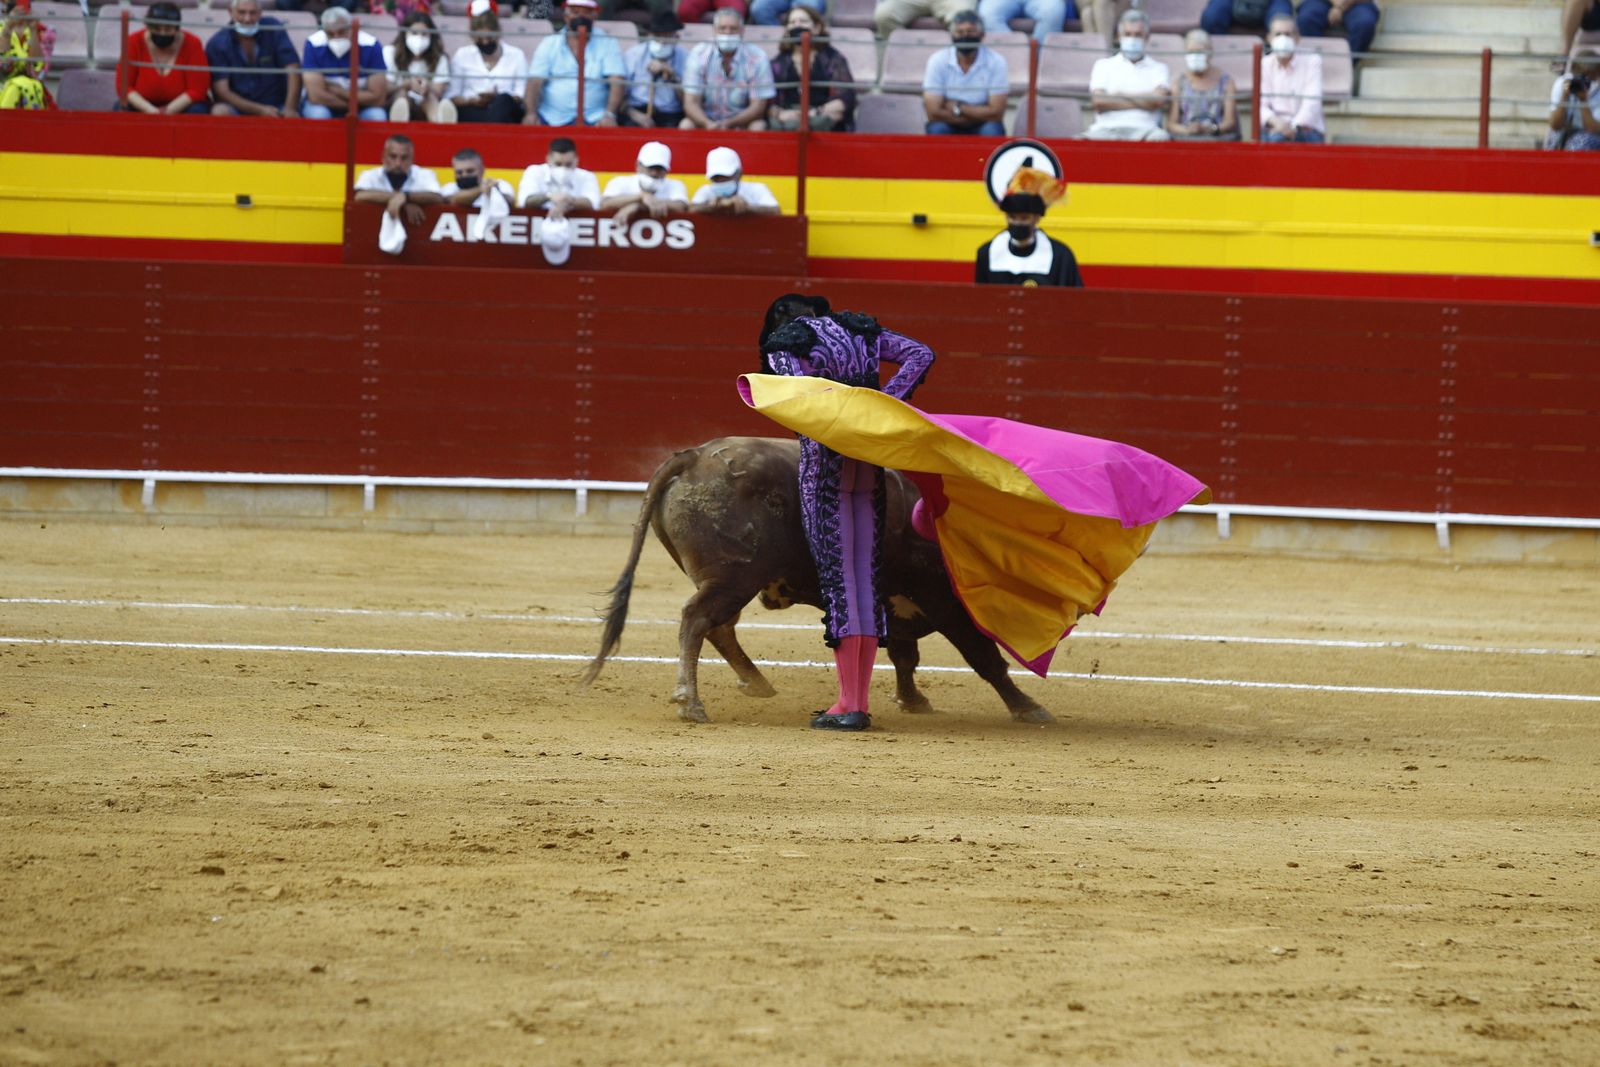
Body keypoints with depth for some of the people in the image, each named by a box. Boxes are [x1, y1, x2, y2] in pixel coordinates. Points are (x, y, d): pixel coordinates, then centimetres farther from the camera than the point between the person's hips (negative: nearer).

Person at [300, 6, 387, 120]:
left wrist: (337, 91, -16)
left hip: (362, 108, 1)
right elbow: (316, 96, -24)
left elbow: (378, 98, -17)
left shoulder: (371, 46, -17)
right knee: (318, 113, -33)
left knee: (376, 116, -30)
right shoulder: (313, 45, -18)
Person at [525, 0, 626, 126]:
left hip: (592, 120, -1)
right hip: (552, 119, 1)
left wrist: (609, 115, -21)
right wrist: (531, 114, -17)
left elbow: (617, 83, -4)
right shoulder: (548, 44, 10)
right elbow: (535, 82, 1)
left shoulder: (607, 43, 7)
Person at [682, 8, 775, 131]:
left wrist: (729, 124, -29)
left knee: (759, 126, -31)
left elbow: (758, 106, -11)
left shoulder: (756, 57, -10)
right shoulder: (699, 55, -8)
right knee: (686, 125, -28)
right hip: (707, 120, 1)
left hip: (742, 122, -1)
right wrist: (707, 124, -34)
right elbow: (690, 103, -12)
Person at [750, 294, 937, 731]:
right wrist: (884, 403, 4)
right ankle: (858, 701, 11)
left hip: (825, 461, -5)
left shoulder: (781, 347, 5)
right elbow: (921, 354, 10)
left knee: (837, 573, -2)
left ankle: (848, 705, -4)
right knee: (868, 572, 9)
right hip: (871, 460, 5)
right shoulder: (860, 331, 19)